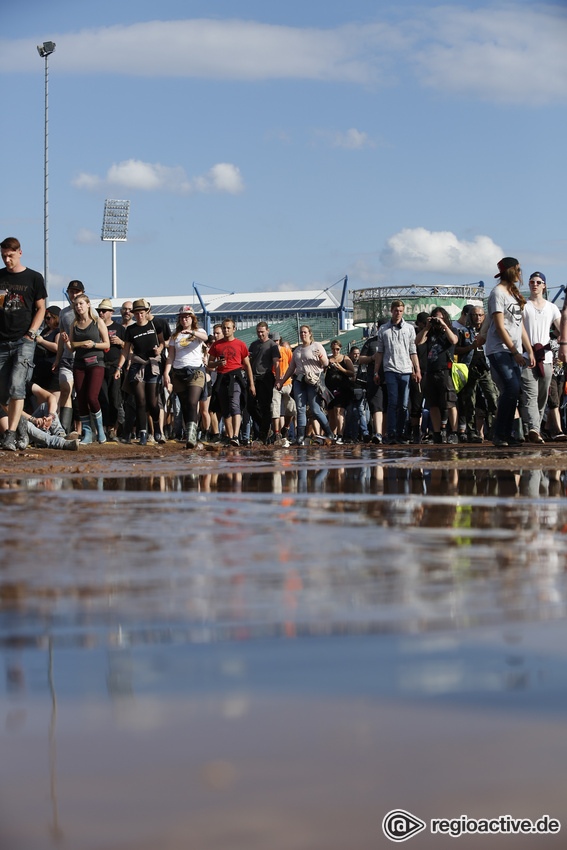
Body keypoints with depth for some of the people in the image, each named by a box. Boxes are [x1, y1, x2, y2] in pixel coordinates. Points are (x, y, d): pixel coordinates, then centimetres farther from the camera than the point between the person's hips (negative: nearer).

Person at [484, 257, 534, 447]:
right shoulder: (497, 293, -7)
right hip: (499, 350, -8)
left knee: (513, 391, 1)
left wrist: (530, 351, 13)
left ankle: (507, 434, 4)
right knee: (512, 388, -19)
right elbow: (499, 326, -13)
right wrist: (515, 352, -14)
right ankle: (499, 434, -14)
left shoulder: (514, 294, 20)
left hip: (514, 351, 8)